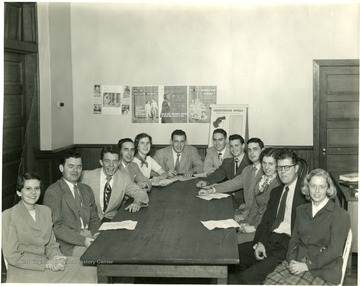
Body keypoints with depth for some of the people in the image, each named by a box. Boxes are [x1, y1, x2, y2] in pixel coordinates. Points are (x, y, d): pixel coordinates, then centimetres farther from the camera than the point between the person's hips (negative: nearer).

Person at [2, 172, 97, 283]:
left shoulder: (46, 211, 13)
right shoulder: (8, 216, -6)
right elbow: (11, 256, -9)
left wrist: (56, 257, -8)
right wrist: (46, 264, -15)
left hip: (46, 266, 6)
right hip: (23, 271, -6)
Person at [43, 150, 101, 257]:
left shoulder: (87, 190, 18)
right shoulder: (52, 192, -6)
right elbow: (56, 226, -13)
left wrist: (96, 234, -5)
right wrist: (83, 240, -21)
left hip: (89, 237, 7)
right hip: (67, 245, -6)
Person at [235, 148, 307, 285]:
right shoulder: (276, 192, 20)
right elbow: (265, 221, 15)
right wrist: (260, 242, -3)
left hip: (288, 245, -7)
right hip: (269, 241, 7)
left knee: (247, 277, -22)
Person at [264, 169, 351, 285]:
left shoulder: (341, 215, -2)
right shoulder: (301, 210, 17)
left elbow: (334, 251, -8)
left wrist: (306, 266, -15)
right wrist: (292, 260, -5)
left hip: (323, 270, -5)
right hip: (297, 263, 5)